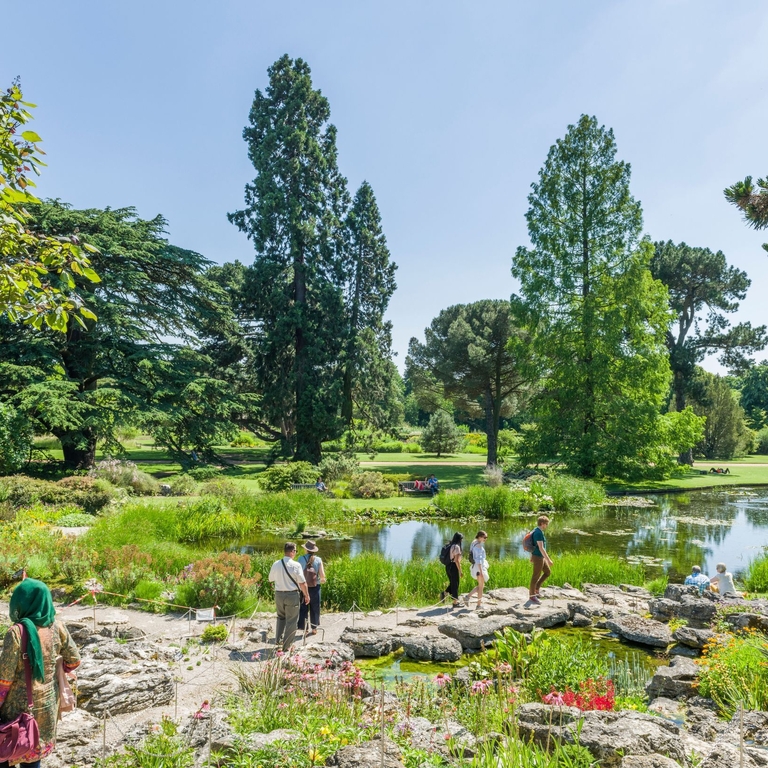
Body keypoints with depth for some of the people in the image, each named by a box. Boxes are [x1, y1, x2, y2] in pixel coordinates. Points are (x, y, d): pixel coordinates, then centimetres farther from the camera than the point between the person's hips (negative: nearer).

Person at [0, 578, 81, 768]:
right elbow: (74, 661, 1)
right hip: (47, 701, 4)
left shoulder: (17, 632, -21)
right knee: (34, 751, 22)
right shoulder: (57, 627, -8)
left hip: (19, 704, -4)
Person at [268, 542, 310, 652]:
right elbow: (302, 583, -12)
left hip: (278, 594, 4)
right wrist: (306, 595, 0)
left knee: (281, 617, 27)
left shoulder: (276, 564, -2)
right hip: (292, 595, -4)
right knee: (291, 621, 8)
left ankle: (278, 639, 26)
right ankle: (287, 646, 13)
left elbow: (271, 579, 10)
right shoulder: (296, 565, -14)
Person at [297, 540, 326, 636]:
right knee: (314, 608, 14)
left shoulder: (301, 559, -8)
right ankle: (314, 628, 21)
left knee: (303, 608, 10)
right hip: (315, 587, 1)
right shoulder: (318, 560, -4)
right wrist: (322, 580, 14)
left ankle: (303, 627, 13)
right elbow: (322, 575, -7)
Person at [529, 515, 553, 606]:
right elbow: (541, 548, -26)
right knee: (536, 576, 0)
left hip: (540, 557, 10)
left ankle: (536, 588, 25)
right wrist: (548, 559, -24)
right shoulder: (539, 533, -22)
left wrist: (531, 557, 25)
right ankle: (532, 596, 11)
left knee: (548, 572, 18)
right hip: (538, 557, -10)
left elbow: (533, 545, 18)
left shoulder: (536, 530, 10)